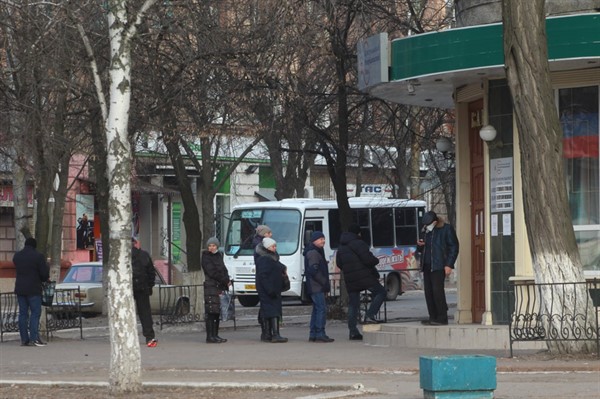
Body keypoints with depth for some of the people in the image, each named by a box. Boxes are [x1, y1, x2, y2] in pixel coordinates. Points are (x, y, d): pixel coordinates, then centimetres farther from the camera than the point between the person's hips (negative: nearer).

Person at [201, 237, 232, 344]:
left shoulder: (219, 256, 18)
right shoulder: (206, 257, -4)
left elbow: (223, 270, 17)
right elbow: (212, 273, -12)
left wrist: (227, 280, -3)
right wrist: (226, 280, -9)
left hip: (220, 286, 7)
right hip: (211, 286, -7)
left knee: (217, 312, 9)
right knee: (211, 312, -10)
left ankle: (215, 335, 14)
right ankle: (210, 336, -11)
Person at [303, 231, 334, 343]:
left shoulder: (316, 252, 21)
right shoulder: (313, 253, -12)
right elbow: (314, 270, -21)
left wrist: (325, 284, 17)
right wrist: (324, 282, -16)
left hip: (315, 286, 11)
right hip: (316, 286, -11)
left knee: (317, 309, 12)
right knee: (322, 309, -12)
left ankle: (313, 335, 14)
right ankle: (320, 334, -15)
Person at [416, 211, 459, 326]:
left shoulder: (447, 229, -2)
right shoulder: (427, 231, 20)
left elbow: (454, 247, -5)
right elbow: (421, 250, 29)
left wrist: (449, 265, -13)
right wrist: (420, 245, 4)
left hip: (438, 266, -8)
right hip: (427, 266, 8)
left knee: (437, 290, -13)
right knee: (428, 291, 4)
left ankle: (442, 318, -11)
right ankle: (433, 318, 8)